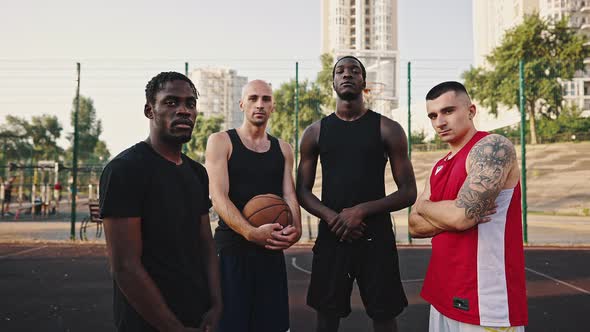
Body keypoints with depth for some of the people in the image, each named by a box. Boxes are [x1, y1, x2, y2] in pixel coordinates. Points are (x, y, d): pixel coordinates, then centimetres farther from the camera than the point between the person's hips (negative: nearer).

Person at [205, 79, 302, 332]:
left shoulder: (283, 149, 12)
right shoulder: (220, 141, -2)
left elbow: (289, 195, 6)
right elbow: (218, 197, -12)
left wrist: (295, 228, -17)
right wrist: (251, 233, -26)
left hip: (273, 249, 4)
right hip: (231, 248, -4)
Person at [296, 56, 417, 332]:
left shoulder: (387, 129, 1)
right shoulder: (315, 132, 6)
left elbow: (408, 192, -2)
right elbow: (302, 191, 7)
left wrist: (362, 210, -16)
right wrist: (332, 218, -13)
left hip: (376, 237, -1)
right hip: (330, 236, 2)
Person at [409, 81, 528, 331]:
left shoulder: (494, 147, -13)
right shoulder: (440, 167, 12)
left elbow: (462, 215, -24)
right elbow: (415, 226, 6)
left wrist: (424, 206, -4)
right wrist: (452, 216, -13)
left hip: (485, 300, -8)